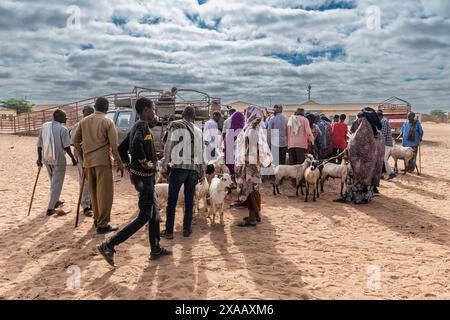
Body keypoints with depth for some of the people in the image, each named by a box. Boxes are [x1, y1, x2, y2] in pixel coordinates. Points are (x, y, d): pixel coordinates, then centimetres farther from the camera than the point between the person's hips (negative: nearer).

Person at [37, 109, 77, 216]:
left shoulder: (44, 126, 5)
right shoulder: (63, 129, -14)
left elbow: (39, 144, 7)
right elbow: (66, 147, -15)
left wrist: (39, 158, 15)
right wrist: (73, 158, -4)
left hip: (46, 159, 7)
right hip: (58, 159, -7)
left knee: (53, 181, 24)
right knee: (57, 184, 2)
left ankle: (55, 201, 40)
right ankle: (51, 208, 1)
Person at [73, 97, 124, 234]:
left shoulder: (84, 121, 9)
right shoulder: (107, 122, -6)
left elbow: (76, 141, 12)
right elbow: (114, 145, -10)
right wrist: (119, 163, -4)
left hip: (88, 161, 6)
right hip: (102, 160, -6)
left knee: (93, 192, 16)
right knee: (105, 192, 0)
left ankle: (97, 219, 28)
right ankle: (103, 224, 2)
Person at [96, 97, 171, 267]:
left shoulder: (136, 126, 14)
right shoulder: (143, 125, -16)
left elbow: (122, 148, 19)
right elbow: (136, 144, -36)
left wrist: (129, 165, 17)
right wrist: (144, 163, -24)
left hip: (138, 174, 10)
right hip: (144, 176, -10)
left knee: (154, 211, 16)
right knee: (144, 216, -4)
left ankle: (155, 249, 25)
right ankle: (108, 246, -2)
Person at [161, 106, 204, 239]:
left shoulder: (175, 125, 1)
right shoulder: (198, 130, 12)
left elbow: (169, 146, -6)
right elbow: (200, 152, 12)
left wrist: (165, 164, -2)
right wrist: (201, 170, 17)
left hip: (178, 167, -3)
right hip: (193, 168, 4)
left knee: (172, 200, 3)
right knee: (189, 200, 11)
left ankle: (169, 231, 5)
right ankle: (187, 229, 16)